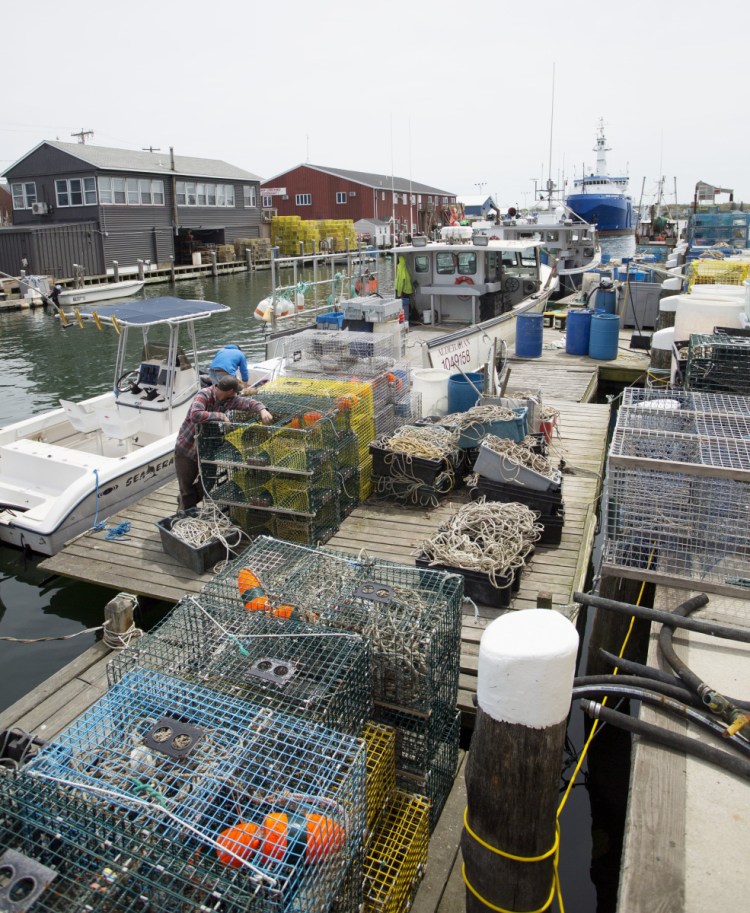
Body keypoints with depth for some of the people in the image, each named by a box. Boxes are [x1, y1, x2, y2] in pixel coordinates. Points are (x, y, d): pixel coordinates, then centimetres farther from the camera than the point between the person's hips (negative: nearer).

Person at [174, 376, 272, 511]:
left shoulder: (229, 399, -3)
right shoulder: (203, 395, -23)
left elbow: (248, 402, 1)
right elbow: (195, 415, -39)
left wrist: (262, 410, -20)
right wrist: (220, 416, -31)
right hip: (186, 451, -6)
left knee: (204, 491, 9)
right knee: (188, 494, 1)